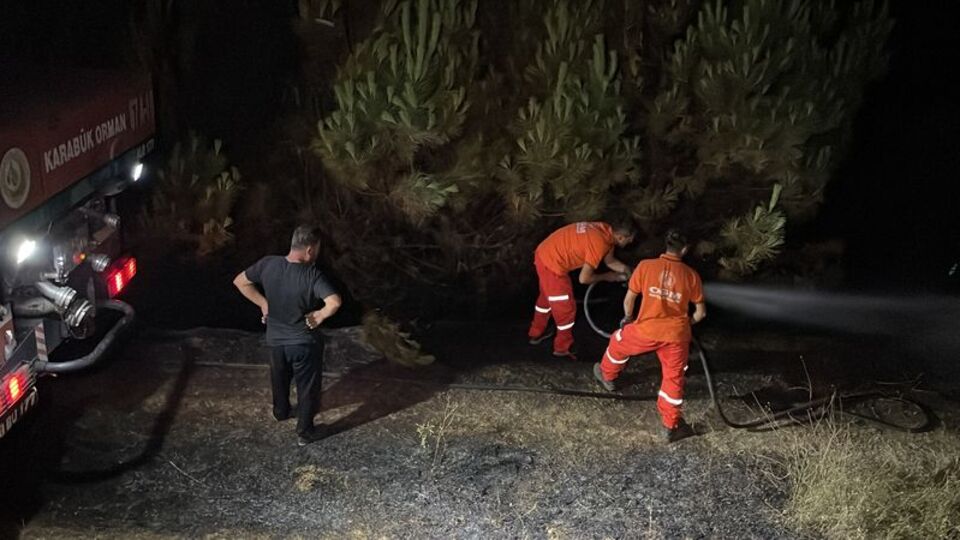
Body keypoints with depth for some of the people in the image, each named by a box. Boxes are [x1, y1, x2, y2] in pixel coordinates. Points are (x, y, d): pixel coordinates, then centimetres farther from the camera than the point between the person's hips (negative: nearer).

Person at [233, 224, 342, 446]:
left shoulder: (268, 264, -15)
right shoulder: (312, 275, -28)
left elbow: (240, 281, -3)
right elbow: (334, 302, -40)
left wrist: (263, 303, 3)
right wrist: (319, 316, -20)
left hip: (275, 339, 5)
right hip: (304, 343, -5)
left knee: (279, 378, 31)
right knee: (307, 387, 16)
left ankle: (281, 411, 55)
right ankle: (305, 432, 29)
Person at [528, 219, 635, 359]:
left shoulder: (605, 230, 2)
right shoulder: (600, 243, -25)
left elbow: (610, 261, 19)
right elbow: (584, 278, -19)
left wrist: (627, 271, 10)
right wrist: (607, 276, -5)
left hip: (545, 253, 9)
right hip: (552, 263, -9)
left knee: (546, 296, 30)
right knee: (566, 308, 8)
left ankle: (536, 333, 49)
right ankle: (563, 348, 26)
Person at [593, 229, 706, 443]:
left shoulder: (646, 266, -4)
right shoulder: (691, 275, -1)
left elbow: (629, 299, 3)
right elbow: (701, 312, 5)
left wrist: (627, 318, 24)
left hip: (646, 330, 0)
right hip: (676, 335, 0)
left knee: (618, 342, 30)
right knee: (674, 378, 15)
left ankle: (607, 376, 54)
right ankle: (671, 425, 19)